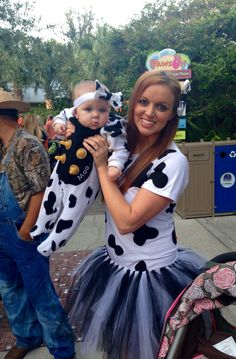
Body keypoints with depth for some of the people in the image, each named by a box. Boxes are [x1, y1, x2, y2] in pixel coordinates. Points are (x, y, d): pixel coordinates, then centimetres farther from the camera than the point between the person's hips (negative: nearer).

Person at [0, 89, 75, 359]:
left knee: (40, 292, 3)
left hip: (24, 234, -8)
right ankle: (27, 337, 42)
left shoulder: (28, 146, -16)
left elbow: (40, 191, -20)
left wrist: (25, 231, -16)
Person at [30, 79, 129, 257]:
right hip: (62, 172, 6)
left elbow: (120, 149, -23)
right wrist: (58, 123, -12)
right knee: (50, 202, 26)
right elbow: (63, 114, 8)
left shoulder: (112, 129, -28)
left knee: (71, 214, 11)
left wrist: (115, 165, -40)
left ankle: (53, 243, 35)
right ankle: (40, 230, 53)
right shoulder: (72, 116, -14)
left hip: (84, 180, -5)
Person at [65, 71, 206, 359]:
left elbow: (127, 221, -26)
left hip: (151, 276, -6)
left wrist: (102, 166, -21)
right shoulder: (122, 144, -4)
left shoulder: (173, 161, -24)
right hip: (113, 264, 6)